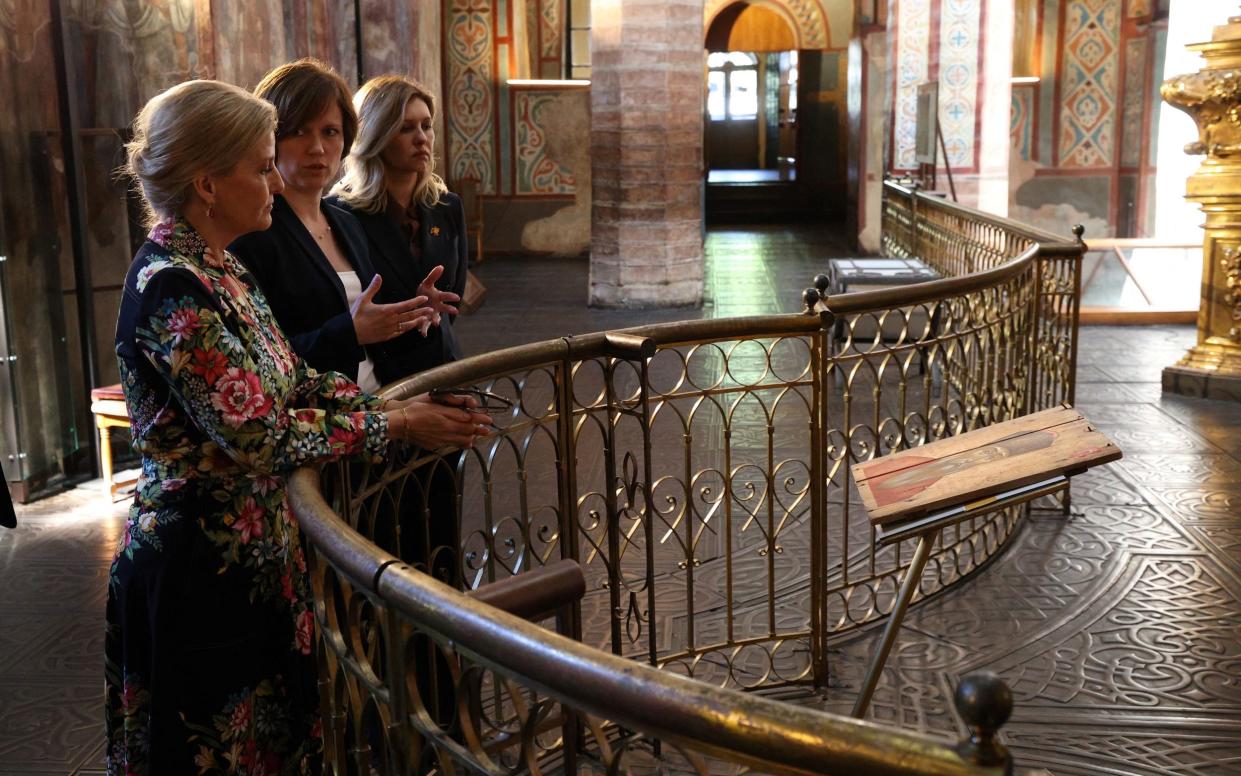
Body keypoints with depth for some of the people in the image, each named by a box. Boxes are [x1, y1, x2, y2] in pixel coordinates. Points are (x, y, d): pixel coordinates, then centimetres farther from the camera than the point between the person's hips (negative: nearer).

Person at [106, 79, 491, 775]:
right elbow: (257, 436, -24)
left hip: (255, 552, 9)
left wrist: (403, 406, -1)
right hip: (200, 567, -9)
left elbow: (295, 382, 10)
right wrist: (392, 425, -16)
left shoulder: (220, 269, 8)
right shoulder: (171, 287, -22)